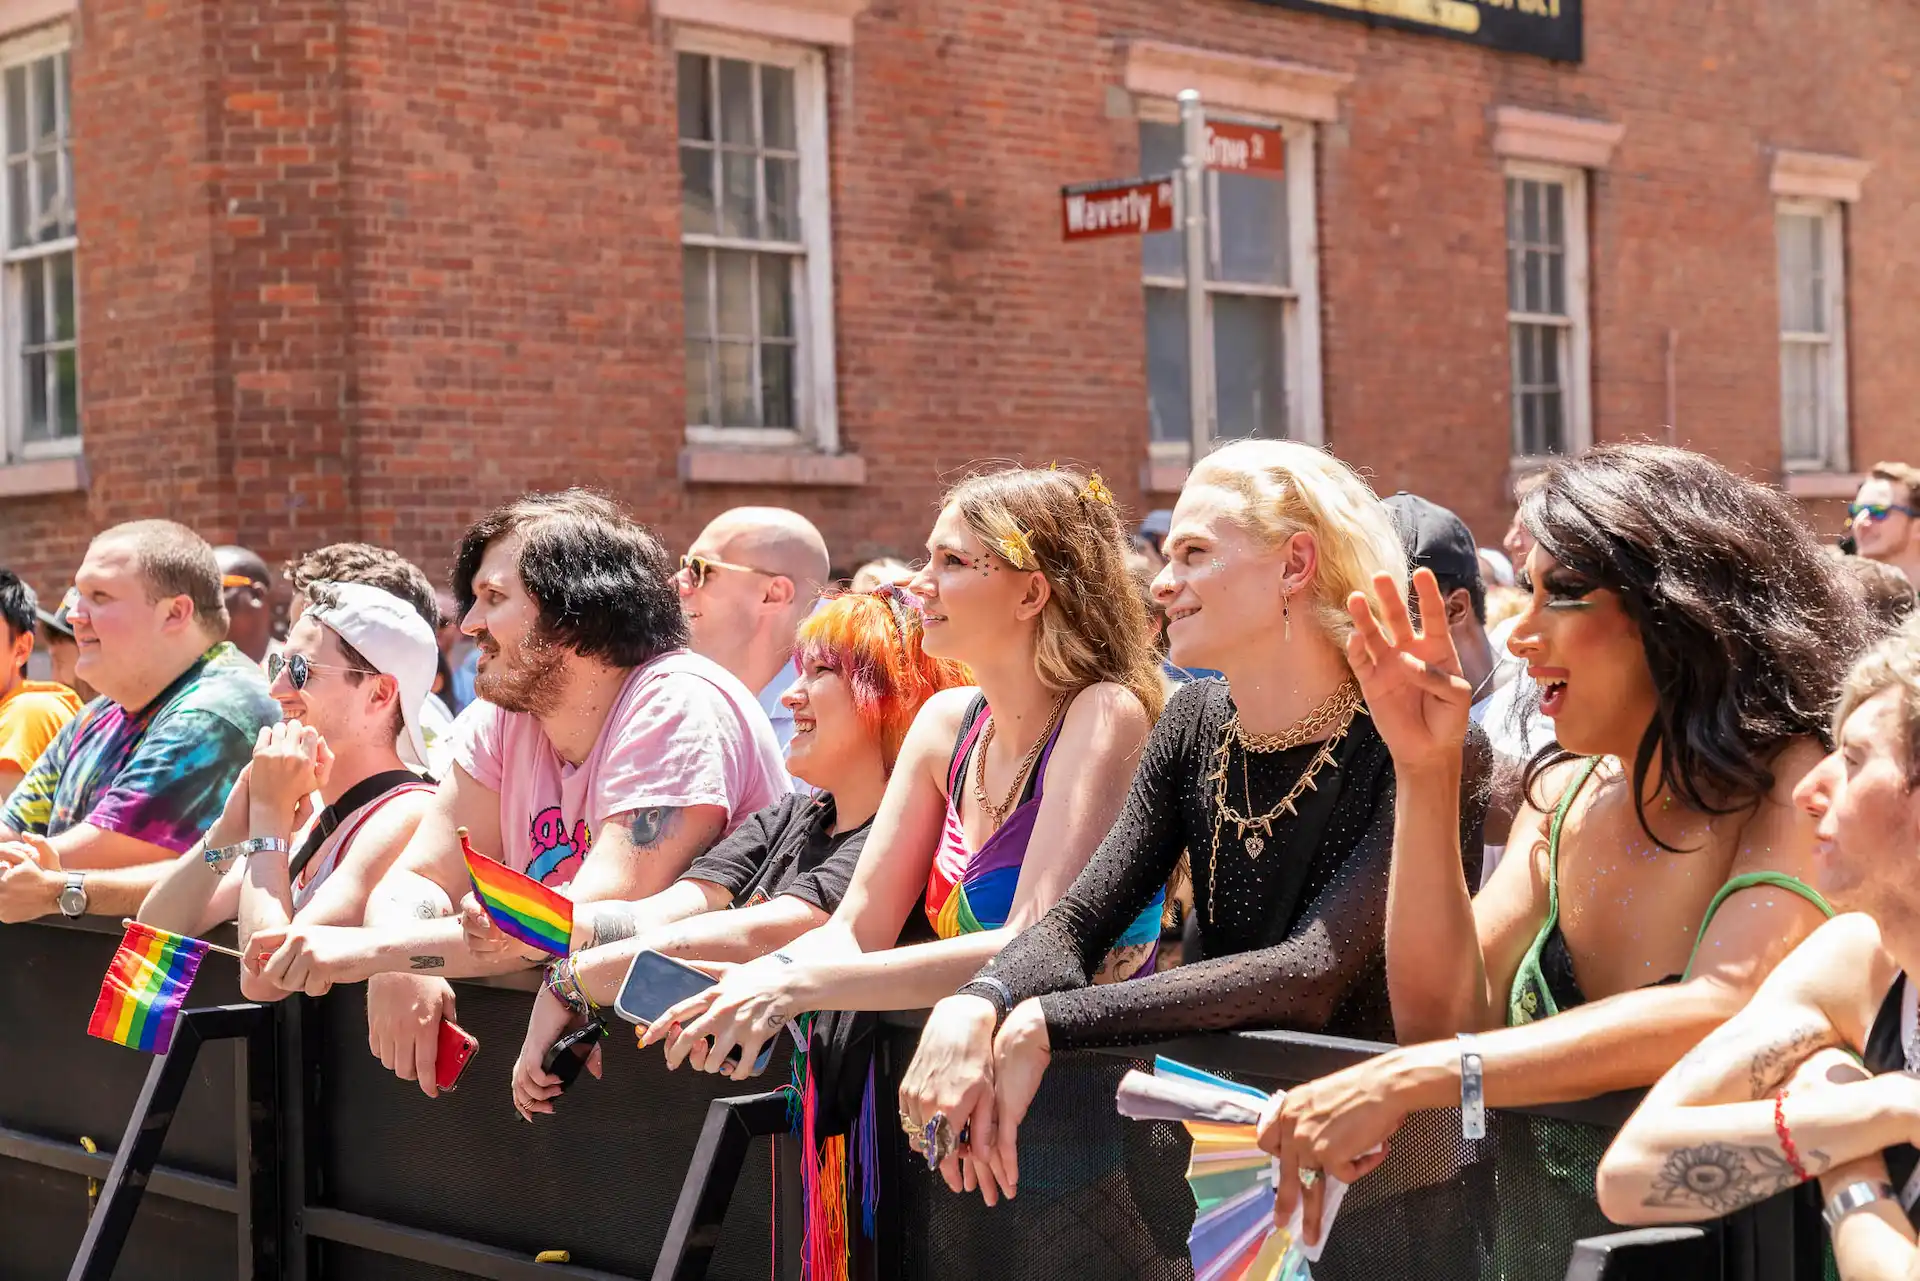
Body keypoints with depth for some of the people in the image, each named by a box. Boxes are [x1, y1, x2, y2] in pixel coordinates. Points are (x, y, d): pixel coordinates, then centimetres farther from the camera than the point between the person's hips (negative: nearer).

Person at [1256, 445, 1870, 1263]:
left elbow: (1718, 1014, -29)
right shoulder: (1565, 791, 6)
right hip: (1527, 1243, 4)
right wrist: (1427, 774, -9)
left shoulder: (1796, 790, -13)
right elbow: (1440, 1017, -1)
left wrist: (1408, 1079, -35)